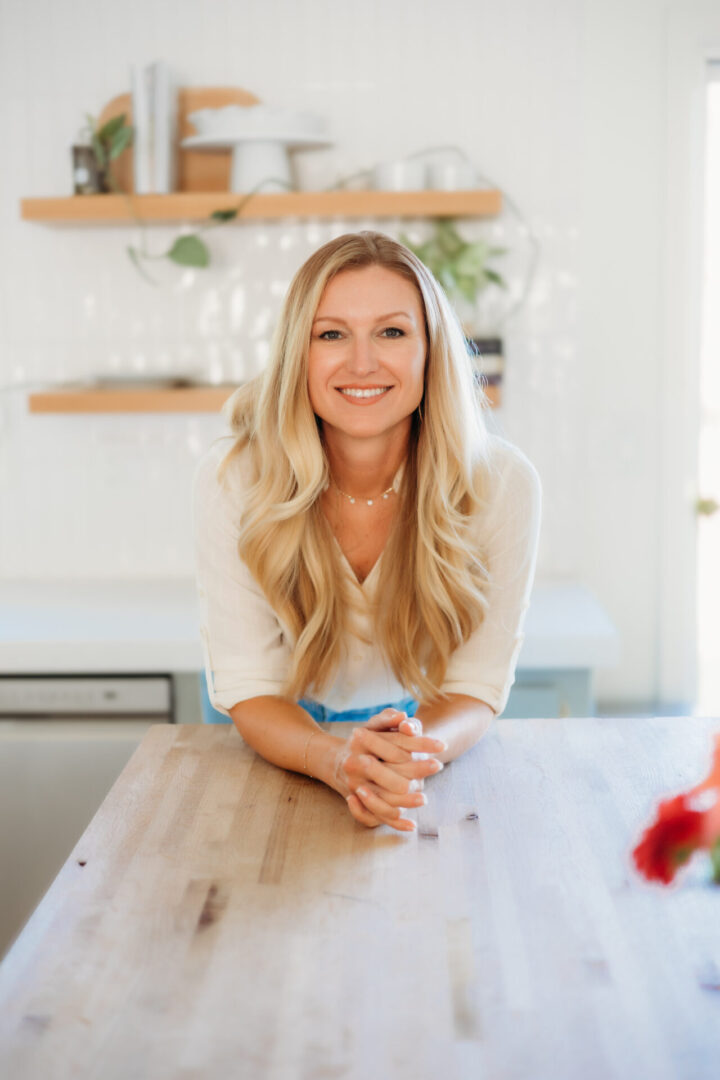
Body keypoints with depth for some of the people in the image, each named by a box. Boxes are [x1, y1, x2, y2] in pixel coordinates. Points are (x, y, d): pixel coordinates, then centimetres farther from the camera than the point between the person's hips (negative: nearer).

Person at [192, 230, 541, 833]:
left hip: (435, 745, -1)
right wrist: (339, 761, -37)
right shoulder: (231, 480, -20)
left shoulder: (500, 484, -19)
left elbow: (475, 688, -13)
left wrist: (415, 750, -36)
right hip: (276, 754, 2)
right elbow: (249, 688, -17)